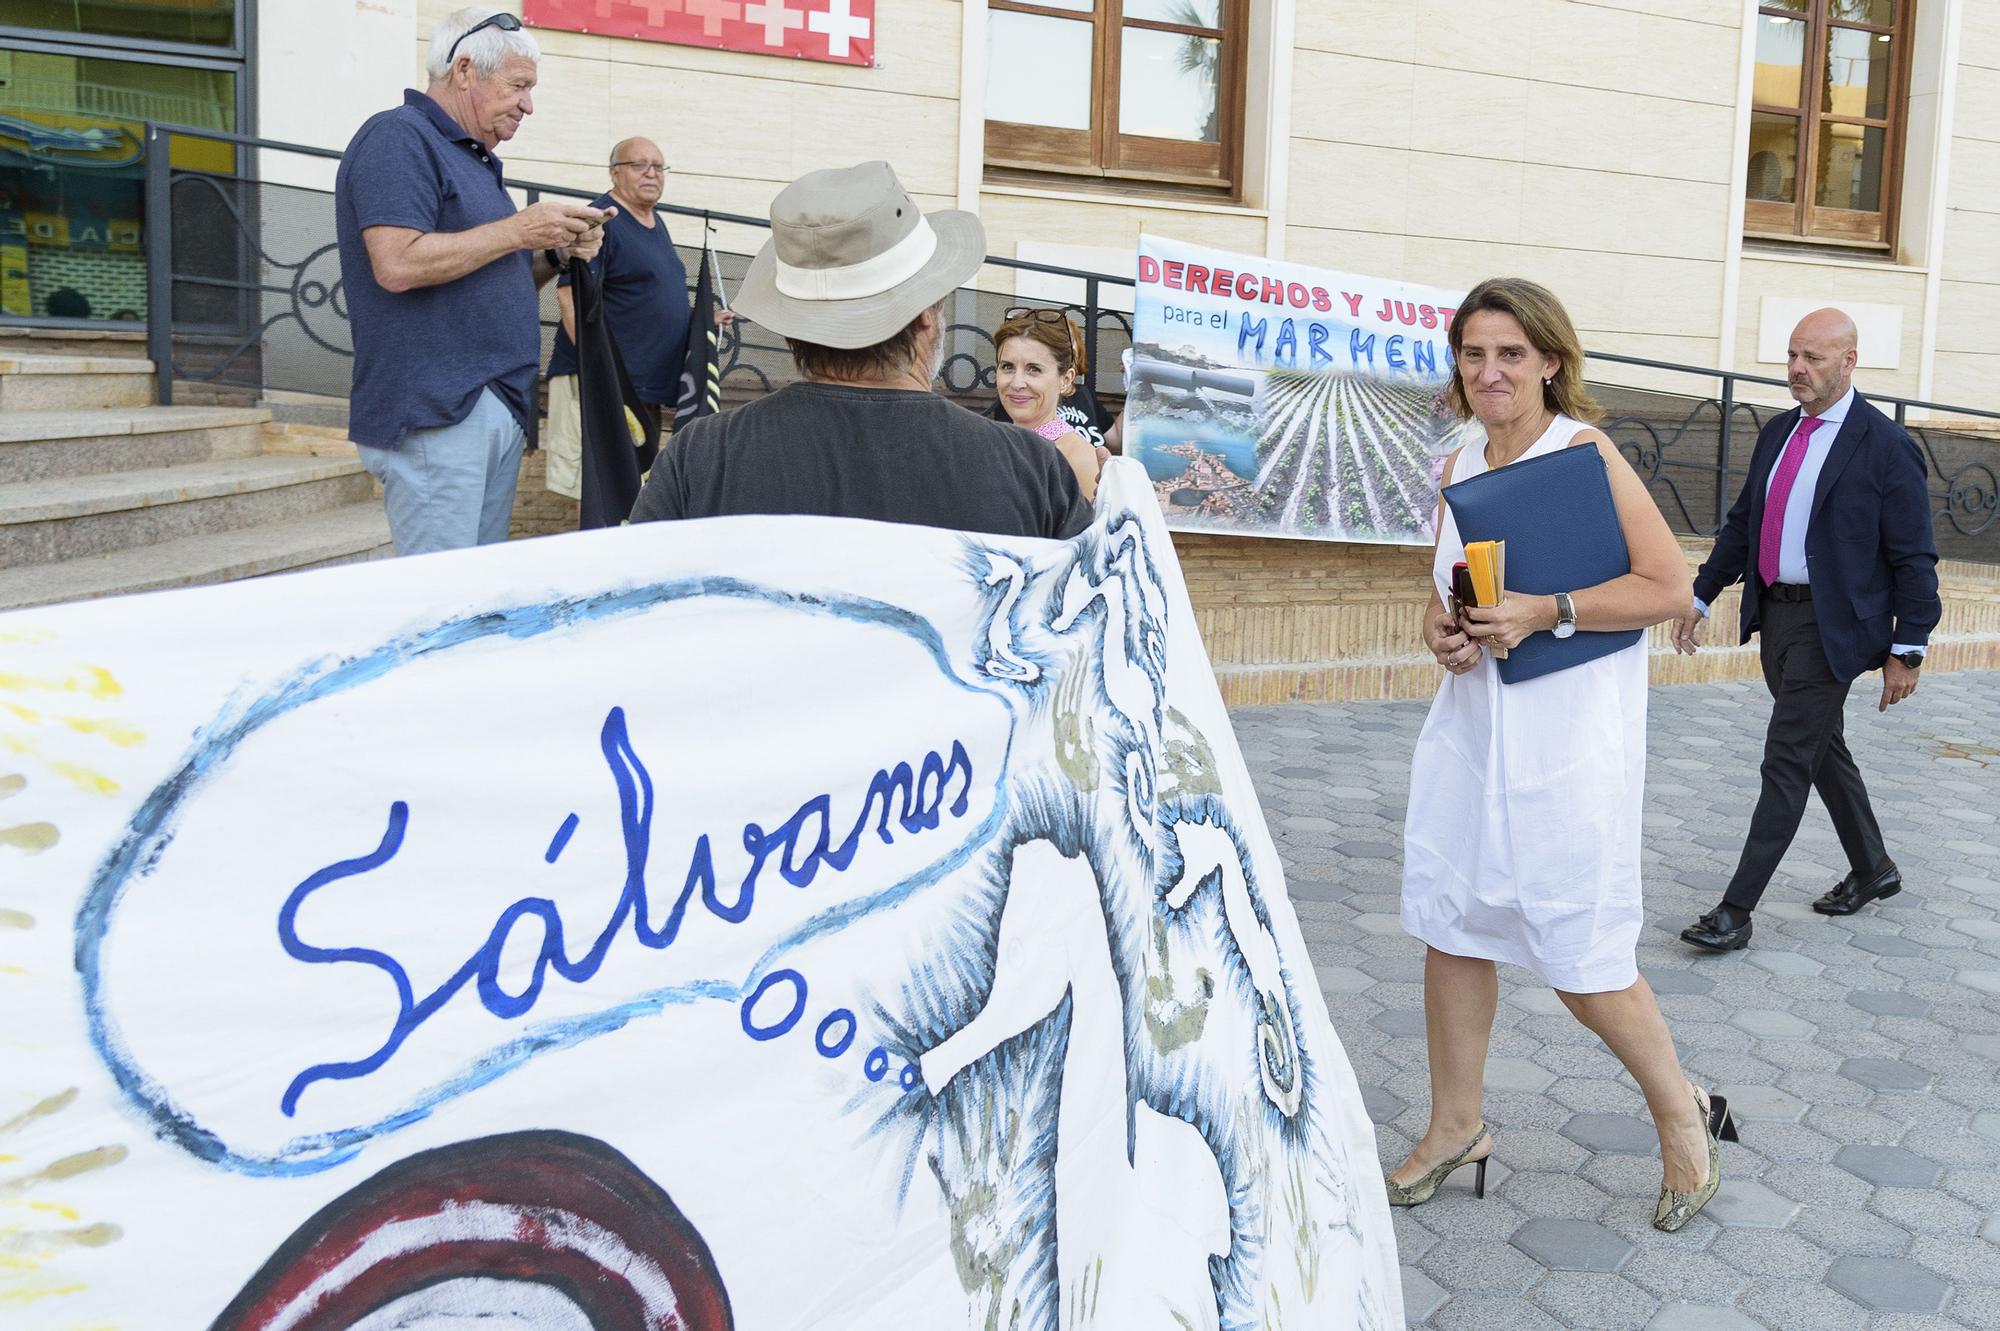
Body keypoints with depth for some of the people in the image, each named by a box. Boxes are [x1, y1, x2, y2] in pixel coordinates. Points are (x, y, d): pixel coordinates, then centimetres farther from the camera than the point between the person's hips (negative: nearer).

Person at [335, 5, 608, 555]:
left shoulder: (473, 158, 22)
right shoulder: (398, 138, -7)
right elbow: (398, 264, -21)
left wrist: (556, 253, 8)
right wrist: (518, 230, -13)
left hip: (501, 406, 10)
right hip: (435, 411, -10)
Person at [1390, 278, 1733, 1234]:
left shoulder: (1584, 452, -9)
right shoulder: (1457, 469, 10)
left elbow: (1669, 585, -13)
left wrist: (1543, 612, -21)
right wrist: (1441, 632, -2)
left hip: (1568, 741, -6)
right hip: (1469, 731, 6)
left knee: (1579, 959, 0)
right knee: (1450, 929, 10)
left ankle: (1681, 1112, 27)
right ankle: (1456, 1128, 28)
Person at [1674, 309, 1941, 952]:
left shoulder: (1884, 446, -10)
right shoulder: (1778, 433, 10)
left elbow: (1914, 558, -9)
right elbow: (1742, 524, 18)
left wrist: (1907, 650, -11)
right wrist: (1700, 596, 14)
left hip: (1831, 626, -7)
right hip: (1774, 614, 8)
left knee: (1786, 762, -7)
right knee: (1821, 749, 19)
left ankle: (1736, 910, -3)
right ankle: (1872, 868, 39)